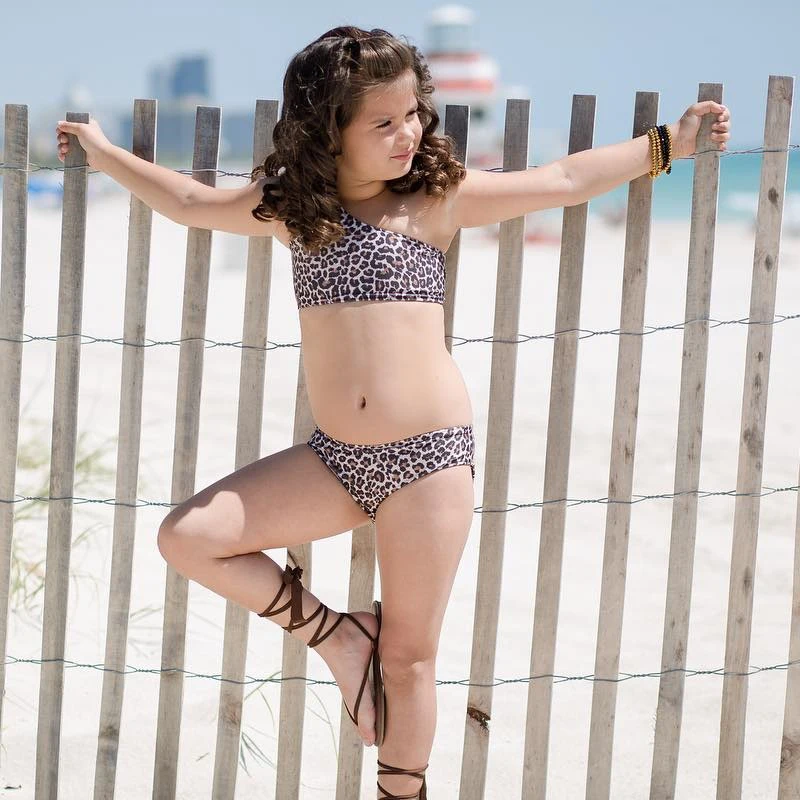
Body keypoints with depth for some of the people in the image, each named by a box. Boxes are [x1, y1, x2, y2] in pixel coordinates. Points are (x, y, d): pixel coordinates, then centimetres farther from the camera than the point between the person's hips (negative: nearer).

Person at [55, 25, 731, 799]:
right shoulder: (292, 205, 7)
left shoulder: (436, 197, -1)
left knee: (409, 656, 2)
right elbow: (191, 201, 22)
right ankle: (337, 634, 7)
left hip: (429, 454, -3)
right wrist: (106, 154, 28)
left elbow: (563, 181, 5)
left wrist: (669, 141, 8)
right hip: (334, 457, 4)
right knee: (187, 538, -9)